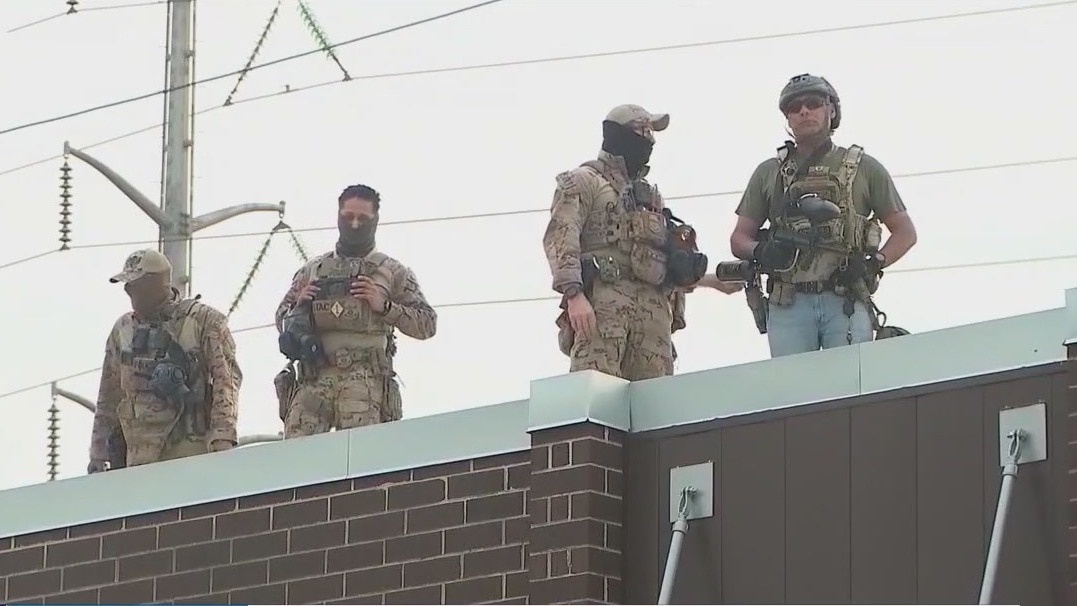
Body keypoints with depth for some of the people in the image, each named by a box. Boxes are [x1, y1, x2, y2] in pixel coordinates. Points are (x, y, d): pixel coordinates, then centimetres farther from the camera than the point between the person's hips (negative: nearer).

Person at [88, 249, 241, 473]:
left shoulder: (204, 321, 0)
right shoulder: (122, 330, 17)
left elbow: (227, 379, -7)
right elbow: (108, 398, 21)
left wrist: (222, 438, -18)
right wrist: (98, 455, 16)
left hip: (191, 453, -5)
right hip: (140, 457, 5)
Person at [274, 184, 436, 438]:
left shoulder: (392, 271, 14)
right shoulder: (311, 270, 23)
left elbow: (427, 324, 9)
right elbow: (281, 319, 27)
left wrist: (385, 306, -5)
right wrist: (299, 305, 5)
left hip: (364, 381, -3)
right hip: (312, 379, 3)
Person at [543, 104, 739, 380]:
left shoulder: (651, 195, 32)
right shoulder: (583, 182, 11)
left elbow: (674, 255, 30)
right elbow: (561, 237, -5)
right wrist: (574, 293, -20)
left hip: (654, 306, 6)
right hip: (602, 301, -6)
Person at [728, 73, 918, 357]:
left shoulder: (864, 168, 14)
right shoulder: (769, 173, 18)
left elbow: (905, 232, 15)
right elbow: (739, 238, 18)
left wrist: (875, 263, -3)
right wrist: (761, 251, -6)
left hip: (846, 302, -1)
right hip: (789, 304, 1)